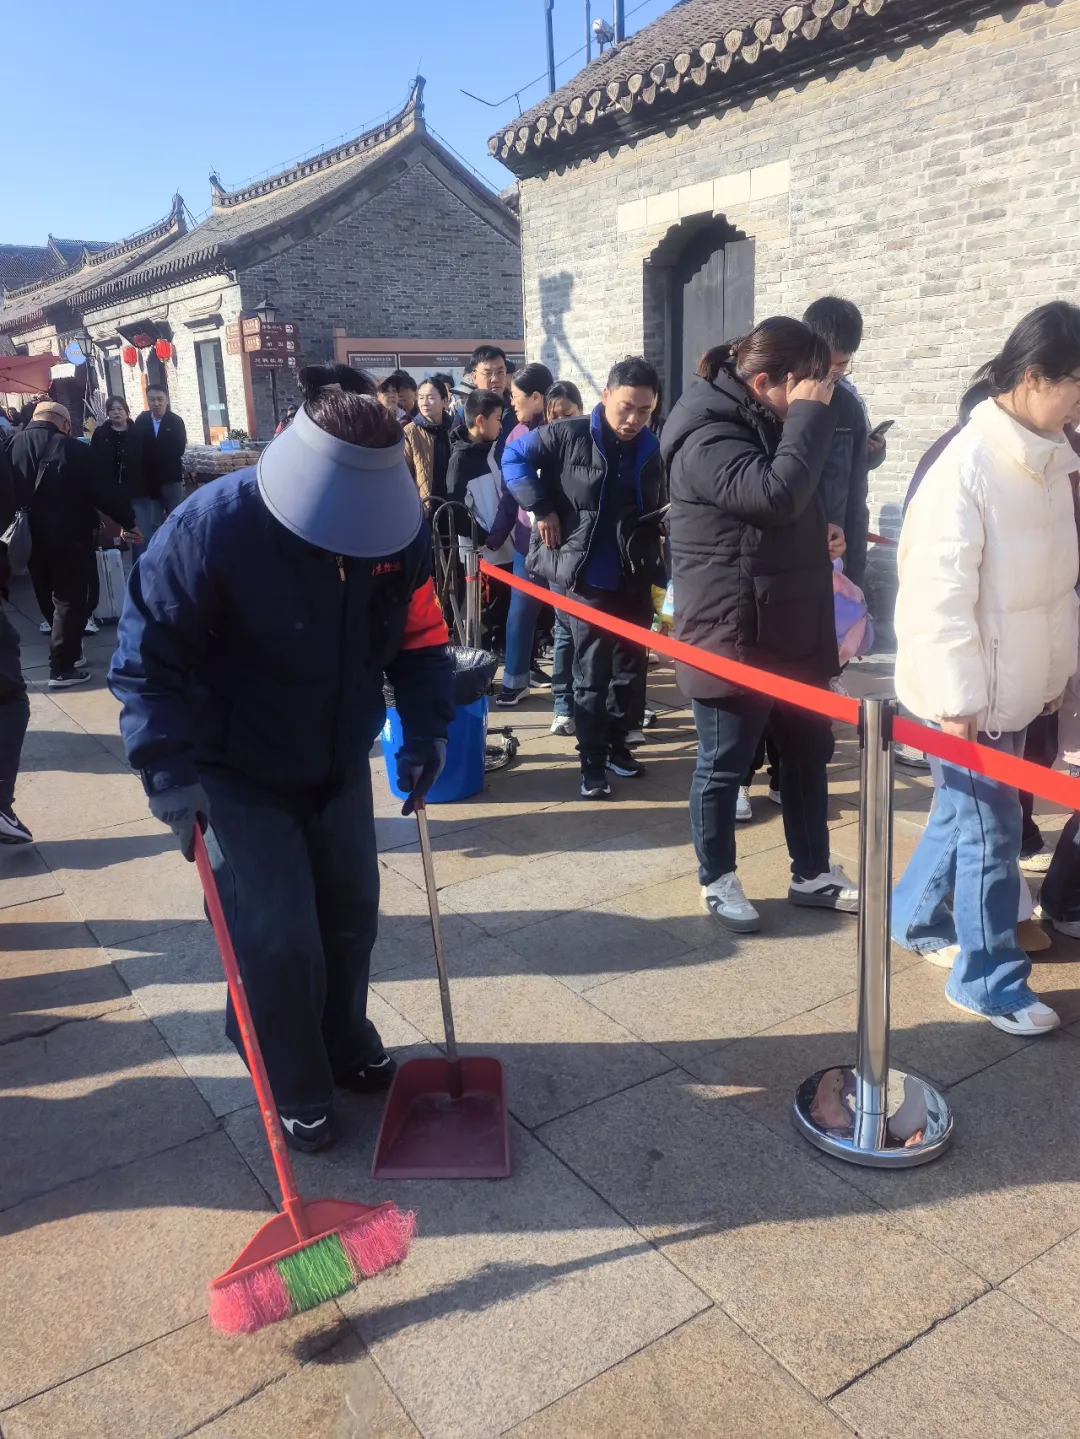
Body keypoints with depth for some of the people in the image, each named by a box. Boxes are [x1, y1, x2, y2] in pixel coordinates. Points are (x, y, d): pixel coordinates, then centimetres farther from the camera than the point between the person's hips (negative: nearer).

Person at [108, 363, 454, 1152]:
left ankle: (346, 1042, 43)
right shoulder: (211, 527, -27)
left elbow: (419, 637, 0)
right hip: (241, 775, -4)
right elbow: (148, 659, -19)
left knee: (352, 913, 16)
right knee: (280, 941, -4)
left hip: (341, 764, 5)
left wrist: (427, 730, -11)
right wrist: (172, 772, -27)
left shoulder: (402, 525, -15)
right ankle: (297, 1089, 22)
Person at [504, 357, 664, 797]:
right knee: (592, 672, 0)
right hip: (584, 578, -5)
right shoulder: (569, 435, -9)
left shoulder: (649, 450, 7)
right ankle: (593, 761, 11)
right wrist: (541, 509, -11)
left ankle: (617, 743, 30)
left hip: (634, 580, 5)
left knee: (631, 667, 12)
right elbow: (514, 456, -4)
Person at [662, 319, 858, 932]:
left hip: (792, 630, 10)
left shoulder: (766, 422, 14)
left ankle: (813, 873, 32)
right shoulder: (706, 434, -17)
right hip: (734, 637, -9)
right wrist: (811, 414, -21)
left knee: (810, 752, 17)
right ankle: (718, 879, 25)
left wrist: (819, 531, 7)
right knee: (724, 766, 6)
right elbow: (773, 495, -32)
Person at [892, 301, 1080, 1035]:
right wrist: (957, 696, -19)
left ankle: (916, 917, 39)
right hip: (972, 689, -8)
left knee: (966, 809, 20)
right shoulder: (969, 468, -20)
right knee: (989, 828, 2)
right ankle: (990, 979, 18)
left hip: (1016, 683, 8)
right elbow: (940, 592, -22)